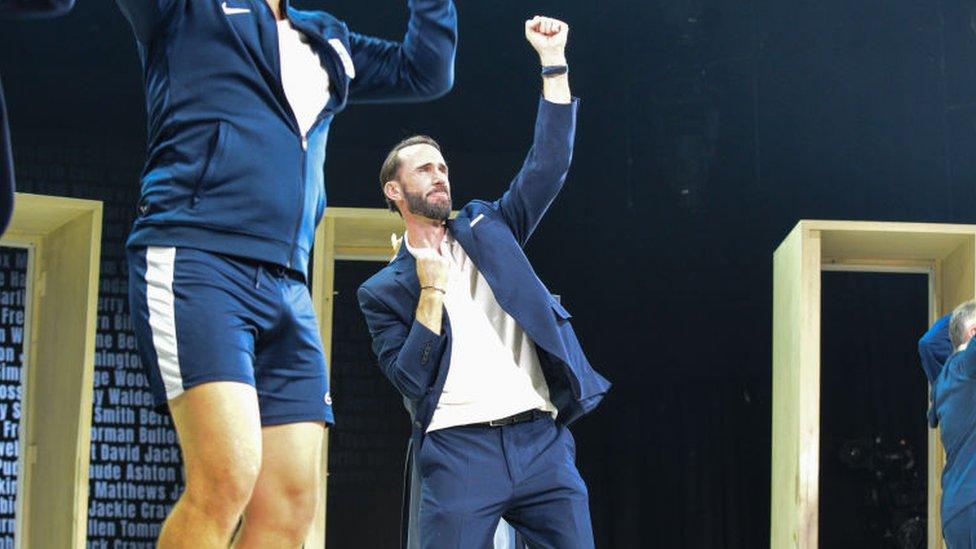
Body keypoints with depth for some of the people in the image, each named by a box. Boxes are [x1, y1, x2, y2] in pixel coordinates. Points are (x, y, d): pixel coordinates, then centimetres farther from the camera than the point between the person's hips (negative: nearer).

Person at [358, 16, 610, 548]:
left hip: (541, 438, 3)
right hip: (459, 448, -3)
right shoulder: (383, 289, 10)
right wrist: (432, 291, -7)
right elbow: (410, 379, -1)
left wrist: (554, 60, 2)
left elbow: (547, 165, 8)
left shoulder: (487, 229, 19)